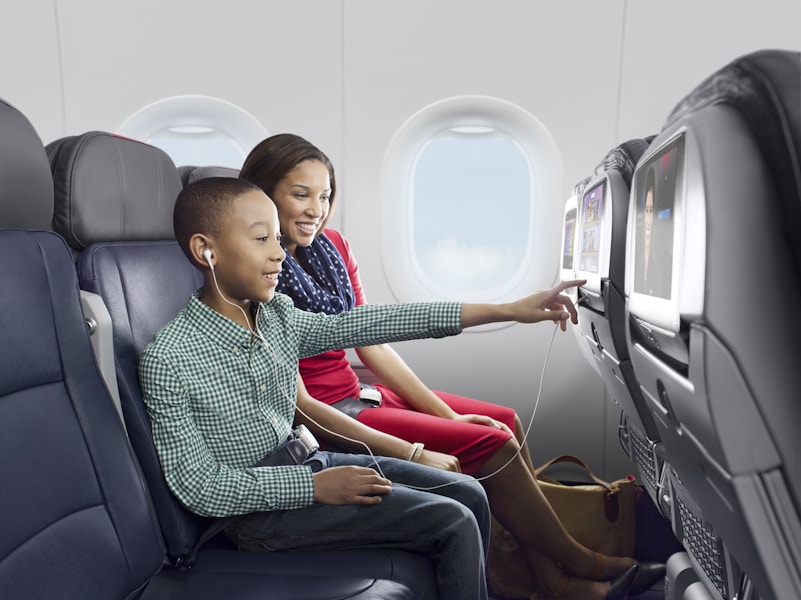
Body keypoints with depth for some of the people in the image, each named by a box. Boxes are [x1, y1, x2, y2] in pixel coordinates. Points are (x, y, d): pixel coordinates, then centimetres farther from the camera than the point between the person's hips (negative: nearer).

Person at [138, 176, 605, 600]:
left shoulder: (278, 316, -1)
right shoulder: (168, 360, -19)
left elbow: (366, 325, -6)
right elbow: (198, 485, -17)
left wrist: (509, 310, -8)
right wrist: (315, 486, -20)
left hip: (305, 462, 7)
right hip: (257, 505, -7)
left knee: (468, 494, 5)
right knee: (453, 524, -13)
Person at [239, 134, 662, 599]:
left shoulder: (332, 247, 4)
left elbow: (374, 346, 4)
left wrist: (447, 415, -2)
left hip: (360, 392, 8)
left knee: (505, 421, 2)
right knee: (492, 446, -13)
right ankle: (577, 561, 13)